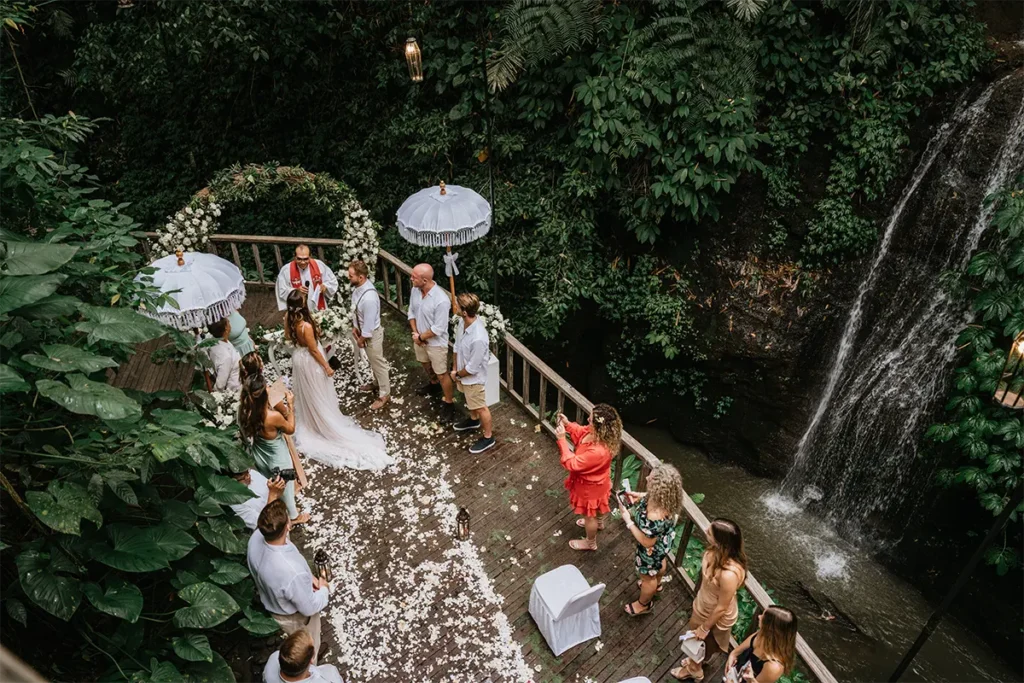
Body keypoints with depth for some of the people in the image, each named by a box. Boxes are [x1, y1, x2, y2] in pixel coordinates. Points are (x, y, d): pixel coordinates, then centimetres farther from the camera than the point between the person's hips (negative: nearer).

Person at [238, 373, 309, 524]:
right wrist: (290, 405, -11)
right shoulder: (273, 416, -39)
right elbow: (290, 429, -17)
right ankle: (294, 516, 49)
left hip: (259, 457, 6)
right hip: (277, 460, -5)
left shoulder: (244, 410, -21)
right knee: (285, 487, 23)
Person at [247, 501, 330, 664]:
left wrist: (307, 577, -4)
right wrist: (324, 590, -7)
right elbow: (309, 608, -26)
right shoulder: (293, 573, -47)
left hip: (271, 602, 6)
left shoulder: (256, 537, -27)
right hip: (294, 617, -6)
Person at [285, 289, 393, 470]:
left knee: (305, 394, 28)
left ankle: (309, 422, 49)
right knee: (318, 396, 14)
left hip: (298, 357, 8)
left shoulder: (288, 319, -13)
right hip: (309, 361, -8)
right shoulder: (306, 326, -36)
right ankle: (325, 424, 33)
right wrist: (326, 367, -13)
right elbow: (313, 350, -25)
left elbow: (287, 336, 8)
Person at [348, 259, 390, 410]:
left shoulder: (369, 297, -37)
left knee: (378, 363, 10)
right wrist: (355, 327, 6)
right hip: (363, 330, 9)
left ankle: (384, 394, 28)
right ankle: (377, 383, 51)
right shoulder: (358, 287, -9)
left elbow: (369, 323, -28)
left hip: (371, 334, -9)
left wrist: (362, 339, -15)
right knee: (372, 362, 28)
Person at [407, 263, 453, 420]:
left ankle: (449, 404, 26)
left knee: (442, 374, 7)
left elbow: (438, 329, -27)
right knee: (426, 364, 31)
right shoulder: (415, 290, -12)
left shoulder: (441, 300, -34)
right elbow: (412, 312, 3)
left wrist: (421, 337, -17)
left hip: (436, 343, -7)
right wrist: (415, 333, -9)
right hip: (420, 339, 7)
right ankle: (433, 384, 59)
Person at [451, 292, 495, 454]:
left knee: (480, 407, 15)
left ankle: (488, 437, 38)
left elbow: (472, 368, -28)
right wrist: (454, 368, 1)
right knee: (470, 401, 33)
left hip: (474, 378, -8)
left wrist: (457, 374, -12)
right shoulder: (462, 321, -16)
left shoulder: (478, 338, -42)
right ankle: (473, 420, 61)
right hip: (463, 373, 8)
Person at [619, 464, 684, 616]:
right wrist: (641, 496, -10)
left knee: (647, 576, 24)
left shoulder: (655, 517, -48)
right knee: (660, 562, 38)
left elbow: (647, 542, -31)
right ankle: (656, 584, 70)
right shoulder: (666, 497, -26)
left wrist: (628, 519, -28)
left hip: (652, 550, -7)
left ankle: (644, 605, 54)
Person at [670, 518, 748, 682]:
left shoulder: (729, 574, -44)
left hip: (716, 617, -6)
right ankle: (696, 660, 64)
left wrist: (705, 628, -13)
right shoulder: (717, 551, -21)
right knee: (694, 640, 33)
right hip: (703, 605, 6)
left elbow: (721, 608, -28)